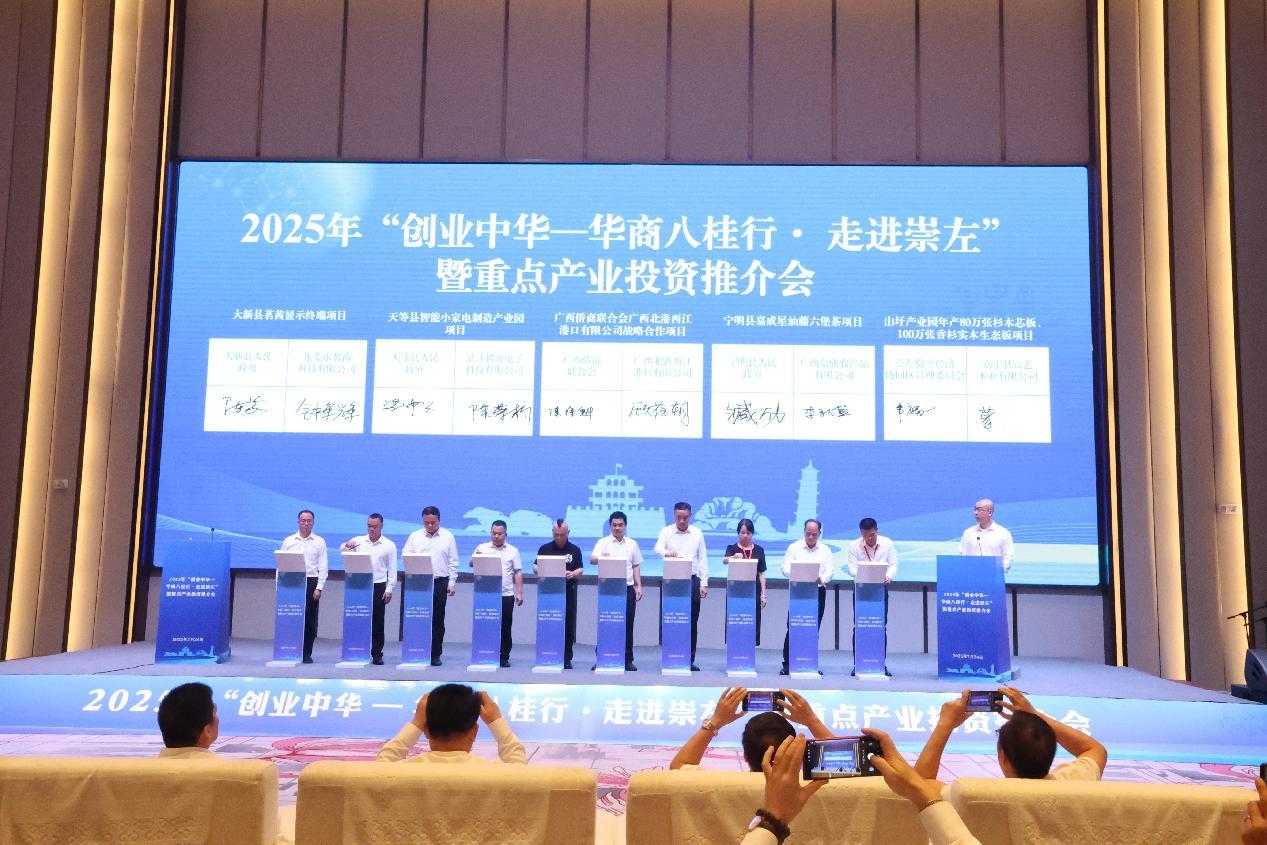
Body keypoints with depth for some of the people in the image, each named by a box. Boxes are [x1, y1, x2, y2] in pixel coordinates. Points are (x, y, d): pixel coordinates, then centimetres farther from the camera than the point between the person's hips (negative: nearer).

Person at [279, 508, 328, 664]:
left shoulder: (319, 542, 7)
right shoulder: (288, 541, 10)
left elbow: (323, 567, 3)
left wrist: (319, 588, -6)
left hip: (311, 582, 0)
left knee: (310, 620, 1)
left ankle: (307, 653, 8)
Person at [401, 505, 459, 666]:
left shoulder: (448, 537, 7)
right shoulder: (415, 536, 8)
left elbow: (453, 562, 6)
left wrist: (452, 582, 1)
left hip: (440, 582, 0)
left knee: (437, 620, 3)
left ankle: (436, 655, 10)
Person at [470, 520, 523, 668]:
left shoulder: (513, 551, 8)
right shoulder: (482, 548, 6)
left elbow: (518, 573, 7)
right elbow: (471, 563, -6)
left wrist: (519, 593, 0)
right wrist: (476, 556, -28)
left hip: (506, 595, 0)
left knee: (505, 627, 3)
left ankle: (504, 657, 12)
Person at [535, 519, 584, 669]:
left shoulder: (575, 550, 6)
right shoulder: (545, 549, 7)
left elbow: (581, 569, 1)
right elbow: (535, 567, 7)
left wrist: (574, 574, -21)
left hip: (569, 591, 0)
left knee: (568, 625, 0)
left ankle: (566, 659, 8)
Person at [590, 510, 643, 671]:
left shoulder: (632, 544, 11)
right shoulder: (603, 543, 1)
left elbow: (636, 567, 15)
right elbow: (592, 559, -15)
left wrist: (639, 586, 6)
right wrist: (601, 557, -37)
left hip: (627, 588, 2)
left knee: (627, 624, 4)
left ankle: (628, 660, 11)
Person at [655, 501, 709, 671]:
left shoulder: (697, 533, 9)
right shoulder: (666, 532, 3)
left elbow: (703, 559, 8)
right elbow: (658, 548, -16)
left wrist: (704, 583, 2)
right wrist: (667, 553, -40)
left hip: (692, 580, 2)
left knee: (692, 622, 3)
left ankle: (690, 660, 10)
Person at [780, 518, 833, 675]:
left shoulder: (825, 550, 10)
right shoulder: (794, 548, 5)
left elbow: (829, 572, 1)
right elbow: (786, 569, -3)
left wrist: (821, 578, -22)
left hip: (818, 592, 2)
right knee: (792, 627, -5)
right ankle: (787, 664, 0)